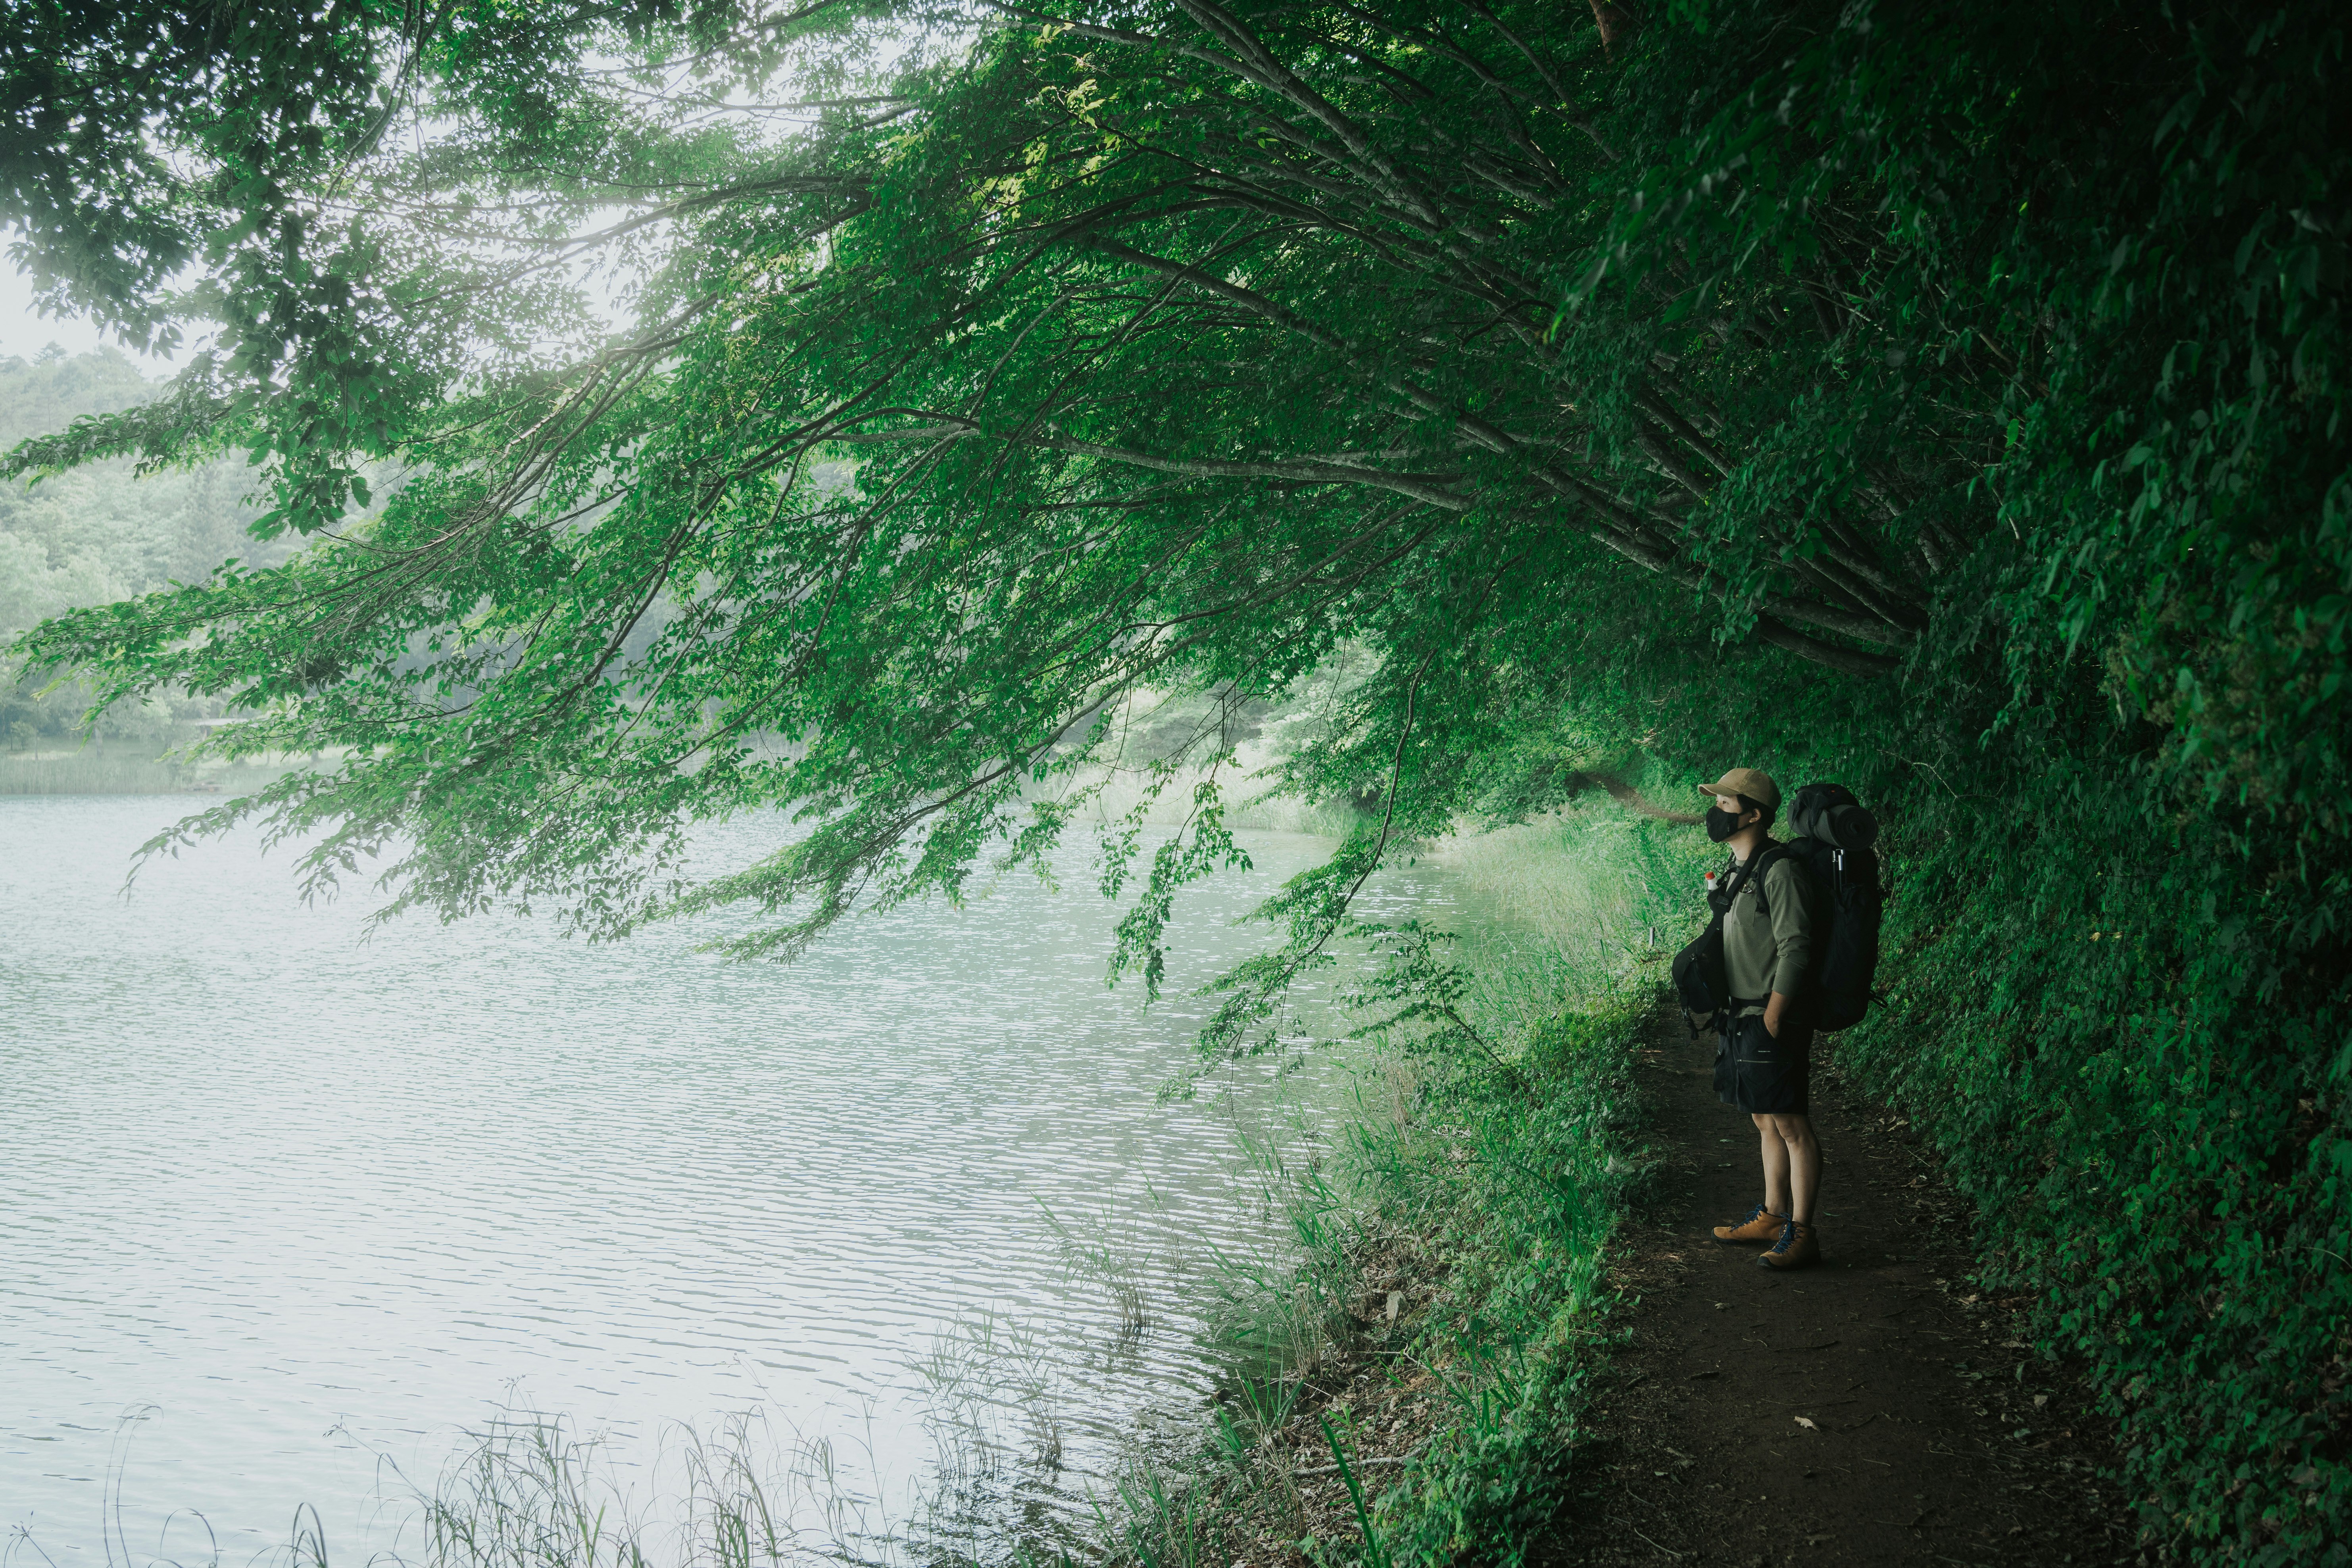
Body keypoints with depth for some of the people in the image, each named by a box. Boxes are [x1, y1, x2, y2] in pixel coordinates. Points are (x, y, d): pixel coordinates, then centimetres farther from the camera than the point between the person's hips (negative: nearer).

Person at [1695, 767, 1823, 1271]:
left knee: (1791, 1125, -4)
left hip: (1771, 1021, -9)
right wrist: (1733, 1018, 17)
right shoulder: (1737, 870, 13)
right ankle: (1772, 1216, 26)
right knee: (1766, 1121, 16)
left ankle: (1801, 1234, 0)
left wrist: (1771, 1021, -19)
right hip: (1740, 1017, 9)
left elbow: (1795, 951, -19)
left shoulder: (1779, 871, -16)